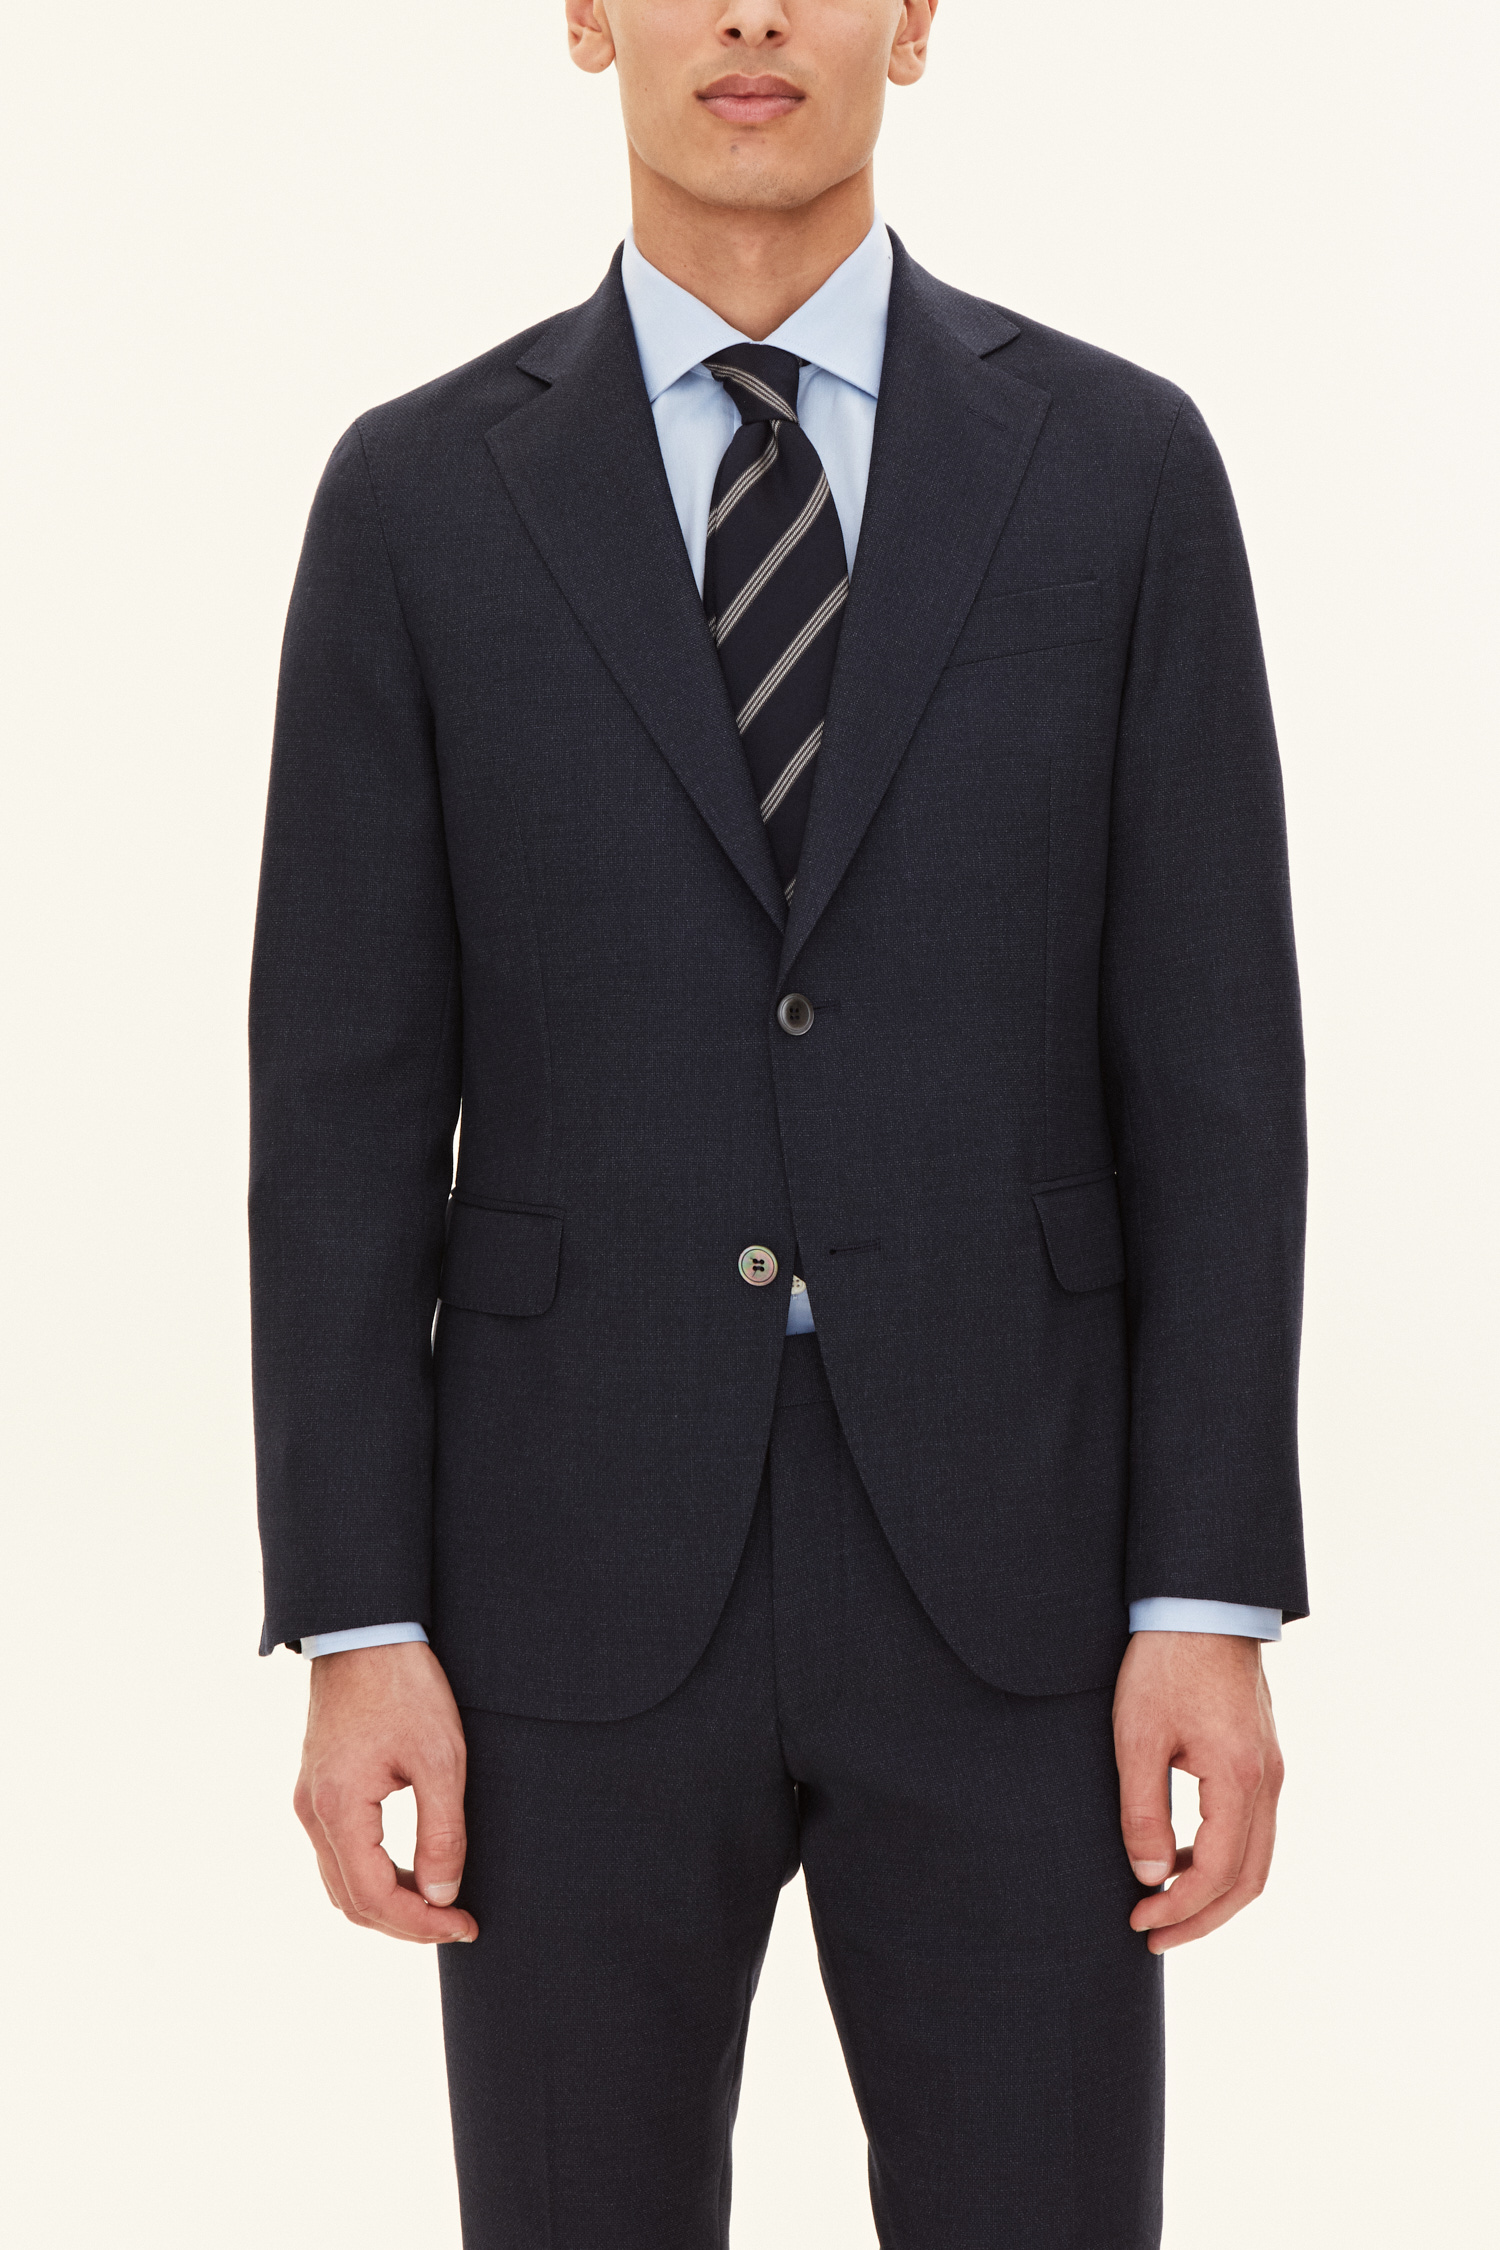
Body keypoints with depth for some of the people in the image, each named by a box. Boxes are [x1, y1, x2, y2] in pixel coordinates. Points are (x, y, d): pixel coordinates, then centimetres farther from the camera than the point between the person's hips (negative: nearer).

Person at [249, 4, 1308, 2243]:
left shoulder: (1123, 465, 3)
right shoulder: (415, 500, 3)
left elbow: (1210, 1072, -1)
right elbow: (347, 1110, 1)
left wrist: (1215, 1611, -8)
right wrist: (355, 1635, -6)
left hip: (1000, 1561, 0)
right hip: (584, 1574, 0)